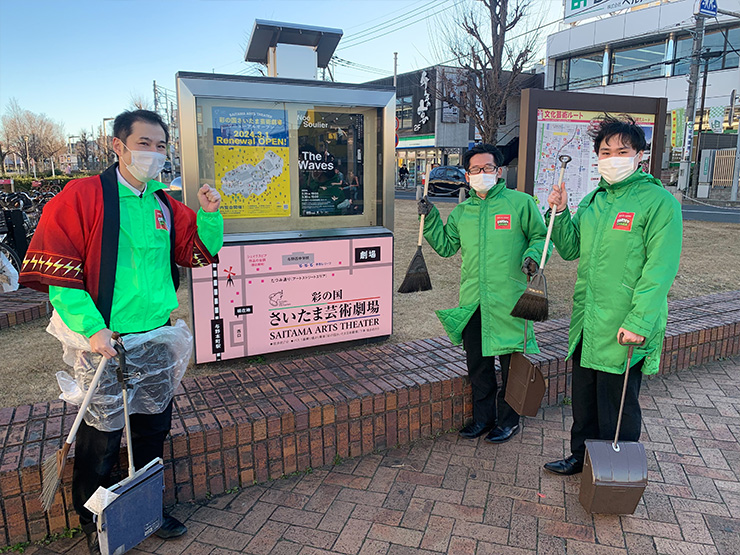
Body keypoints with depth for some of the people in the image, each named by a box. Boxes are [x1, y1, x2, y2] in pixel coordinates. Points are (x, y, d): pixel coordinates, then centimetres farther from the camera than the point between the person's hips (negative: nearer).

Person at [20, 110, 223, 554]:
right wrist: (91, 328, -20)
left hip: (158, 336, 6)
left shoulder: (166, 206, 8)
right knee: (100, 441, 10)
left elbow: (202, 252, 12)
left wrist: (209, 215, -7)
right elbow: (55, 270, -13)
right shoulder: (82, 197, -10)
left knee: (153, 432, 18)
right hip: (107, 342, -5)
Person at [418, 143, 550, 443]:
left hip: (510, 301, -4)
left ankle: (508, 420, 24)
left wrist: (533, 256, -15)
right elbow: (445, 246, 18)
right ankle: (483, 417, 30)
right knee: (477, 362, 13)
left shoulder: (521, 203, -1)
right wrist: (429, 218, 8)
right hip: (472, 300, 5)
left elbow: (540, 236, 5)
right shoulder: (461, 212, 13)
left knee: (511, 362, 6)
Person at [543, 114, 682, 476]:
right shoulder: (593, 200, 11)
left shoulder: (658, 202, -11)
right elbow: (570, 250, 14)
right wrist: (560, 213, -1)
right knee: (583, 398, 20)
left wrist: (639, 323, -22)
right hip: (586, 323, 7)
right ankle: (581, 457, 40)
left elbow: (659, 270, -16)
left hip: (625, 328, -6)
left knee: (618, 407, 7)